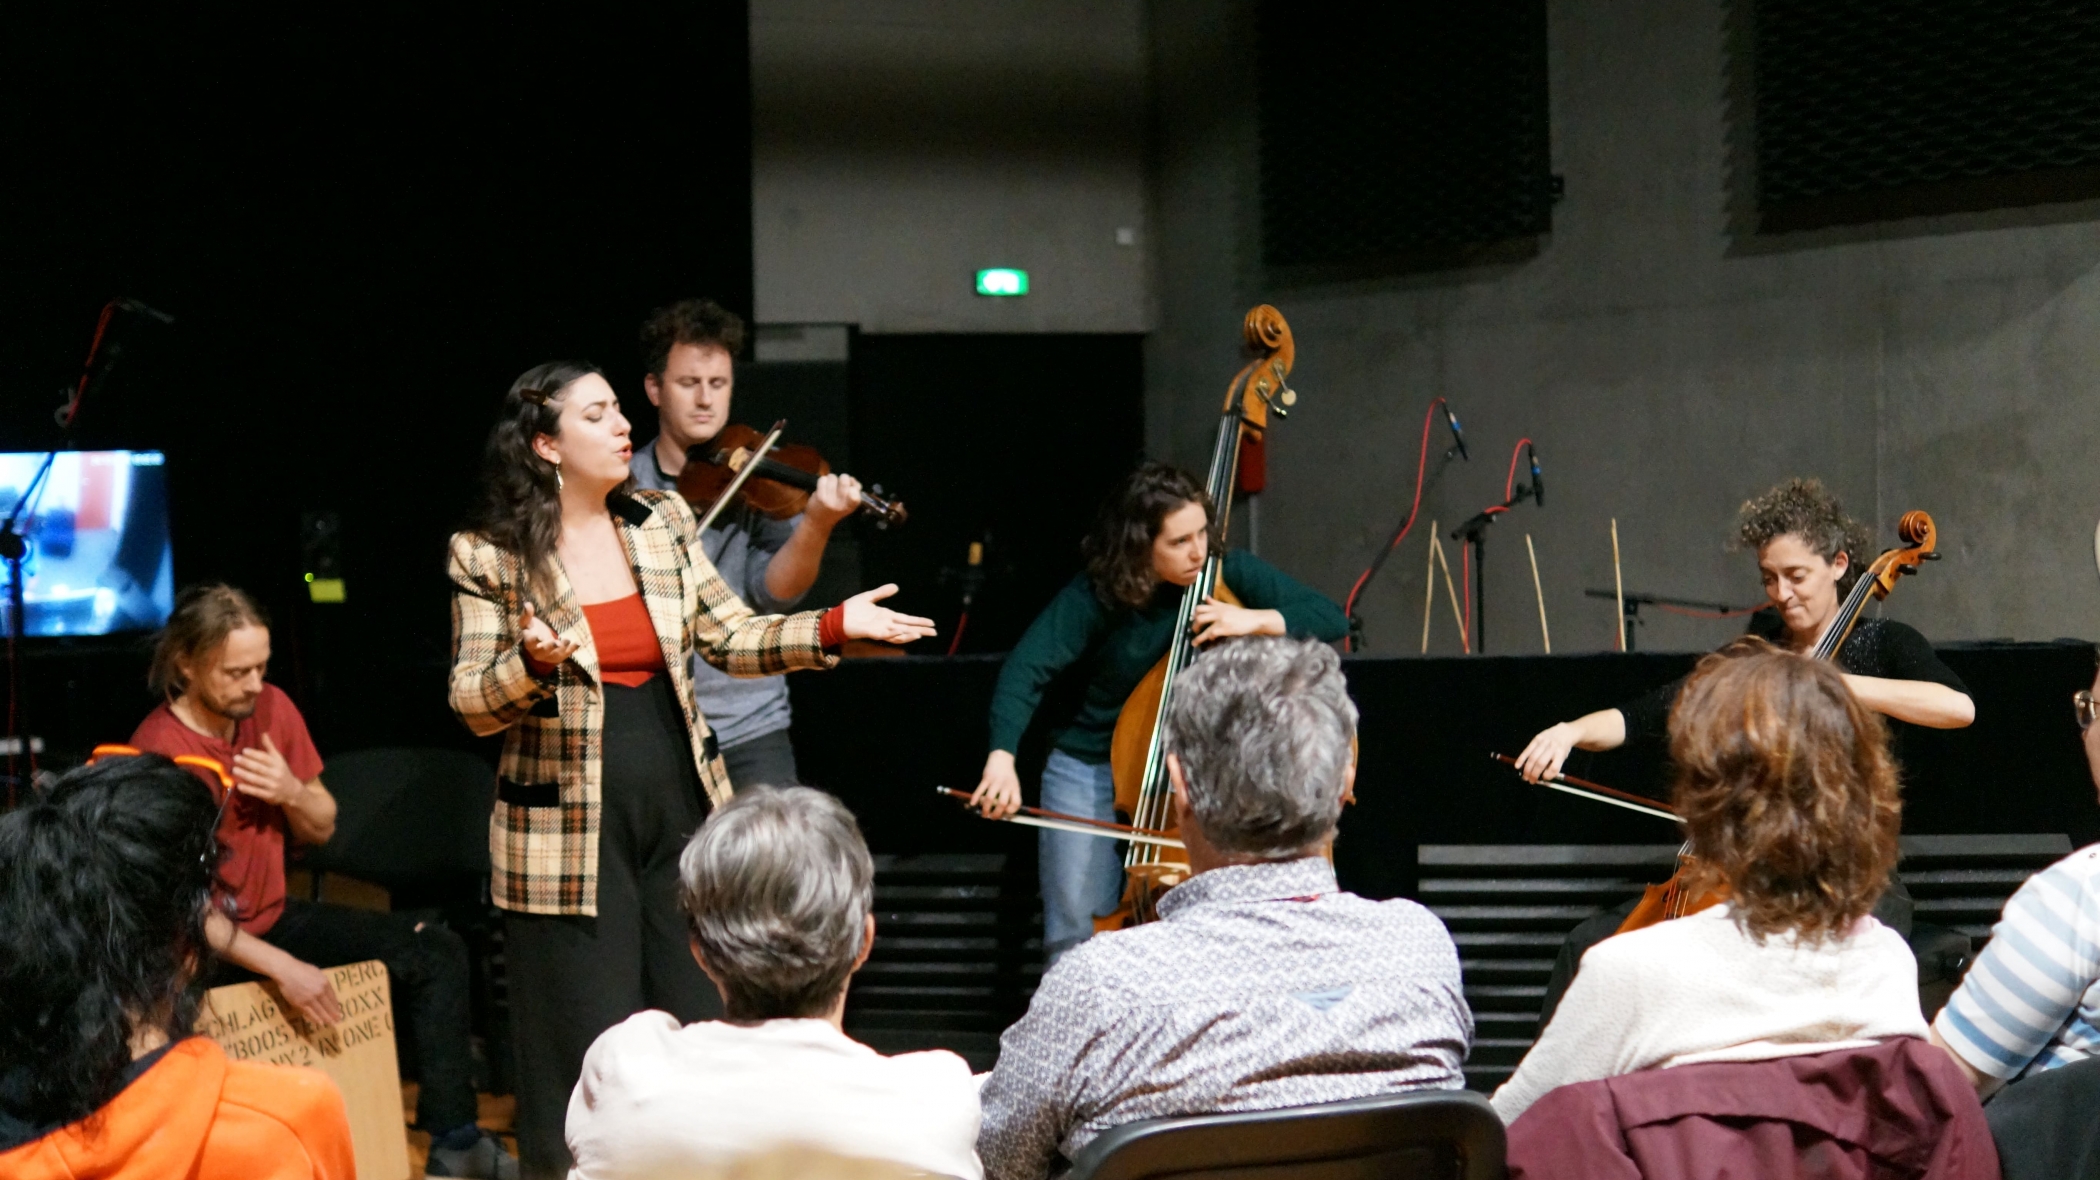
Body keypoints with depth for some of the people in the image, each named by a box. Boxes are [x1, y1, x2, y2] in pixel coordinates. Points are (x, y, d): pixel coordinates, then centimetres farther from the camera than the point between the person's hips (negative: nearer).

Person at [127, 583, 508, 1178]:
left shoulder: (271, 708, -2)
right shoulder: (160, 751, -22)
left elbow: (321, 830, 11)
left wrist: (294, 794, -14)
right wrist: (282, 968, -30)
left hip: (273, 918, 7)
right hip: (202, 948, -7)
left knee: (436, 952, -2)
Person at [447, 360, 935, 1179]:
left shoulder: (664, 522, 7)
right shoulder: (489, 558, -5)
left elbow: (732, 640, 8)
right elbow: (474, 707, -8)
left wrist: (835, 627, -6)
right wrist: (533, 663, -27)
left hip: (681, 813, 4)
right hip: (568, 835, -4)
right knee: (585, 1057, 0)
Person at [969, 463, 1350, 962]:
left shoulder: (1228, 571, -10)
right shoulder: (1095, 596, -17)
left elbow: (1330, 619, -9)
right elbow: (1025, 669, -29)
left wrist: (1256, 619, -27)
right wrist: (1002, 756, -45)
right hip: (1090, 770, -1)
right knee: (1076, 937, -3)